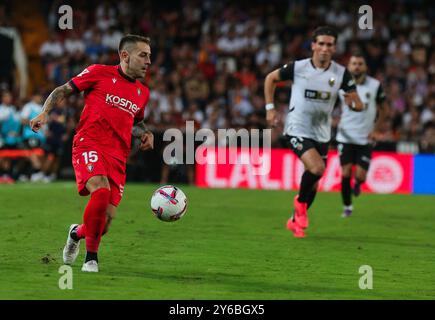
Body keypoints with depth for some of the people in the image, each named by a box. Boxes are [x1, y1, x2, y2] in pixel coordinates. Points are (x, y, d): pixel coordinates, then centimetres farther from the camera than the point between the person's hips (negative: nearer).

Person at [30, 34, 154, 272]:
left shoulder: (142, 92, 19)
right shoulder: (99, 73, 3)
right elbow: (63, 90, 9)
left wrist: (145, 134, 14)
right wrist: (44, 113, -6)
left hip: (118, 156, 5)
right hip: (89, 144, -5)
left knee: (107, 218, -4)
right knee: (101, 190, -32)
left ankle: (77, 233, 33)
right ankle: (91, 256, -17)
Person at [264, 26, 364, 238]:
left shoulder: (341, 73, -4)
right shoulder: (297, 67, -10)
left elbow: (359, 105, -1)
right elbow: (271, 78, 7)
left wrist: (352, 102, -24)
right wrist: (270, 108, 1)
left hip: (321, 134, 4)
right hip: (297, 130, -4)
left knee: (313, 184, 9)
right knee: (317, 168, -26)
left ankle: (296, 220, 32)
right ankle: (300, 201, 2)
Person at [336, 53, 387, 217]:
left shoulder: (375, 85, -4)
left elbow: (384, 108, 8)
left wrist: (375, 129, 0)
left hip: (365, 139, 0)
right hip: (345, 137, 0)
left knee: (360, 176, -7)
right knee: (346, 173, -6)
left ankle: (357, 184, 31)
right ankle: (347, 207, 12)